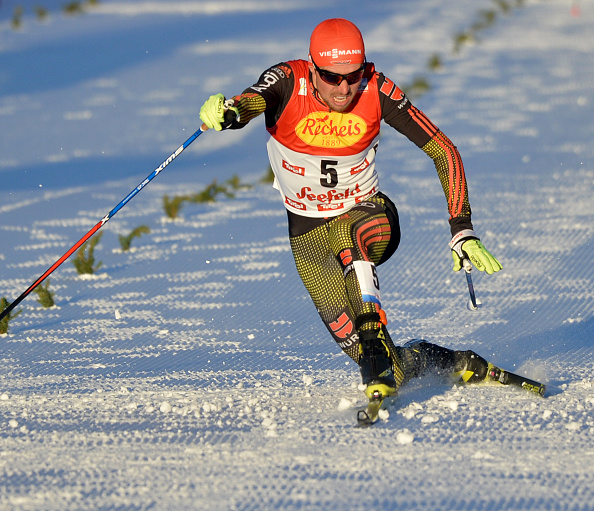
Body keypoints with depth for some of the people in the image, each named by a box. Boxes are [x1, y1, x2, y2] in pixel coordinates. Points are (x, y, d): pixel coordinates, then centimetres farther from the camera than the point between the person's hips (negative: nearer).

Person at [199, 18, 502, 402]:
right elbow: (252, 101, -42)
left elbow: (443, 150, -13)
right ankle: (453, 366, 6)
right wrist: (229, 112, -67)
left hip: (371, 216, -1)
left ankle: (374, 334, -36)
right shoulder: (288, 83, -21)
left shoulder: (376, 90, -20)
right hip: (309, 230, 1)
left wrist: (462, 229, -20)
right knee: (351, 340, -11)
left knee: (346, 233, -39)